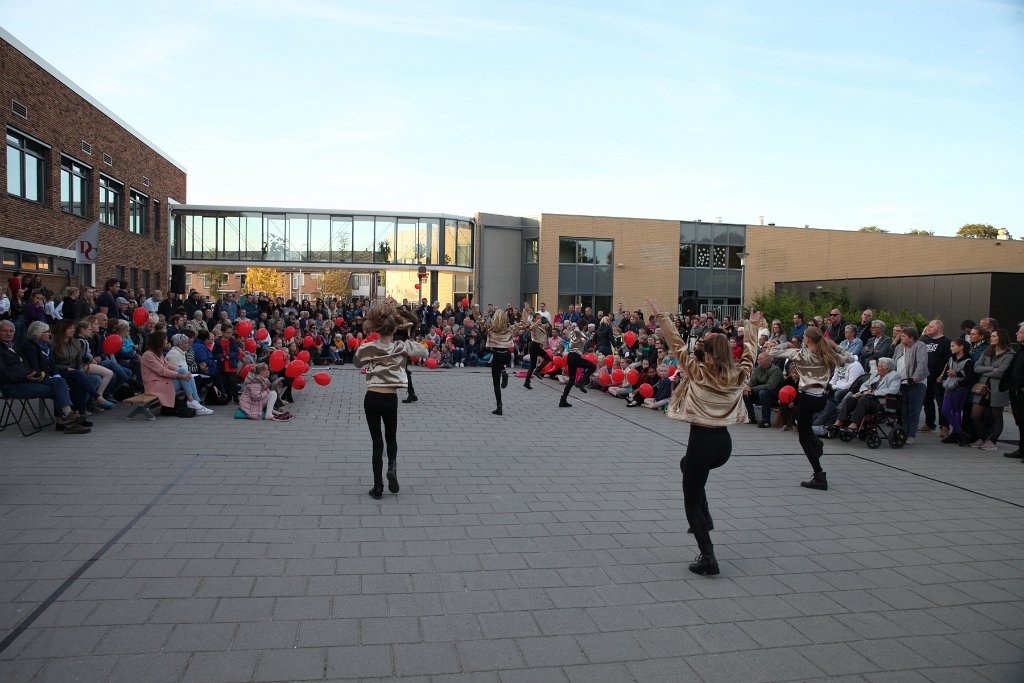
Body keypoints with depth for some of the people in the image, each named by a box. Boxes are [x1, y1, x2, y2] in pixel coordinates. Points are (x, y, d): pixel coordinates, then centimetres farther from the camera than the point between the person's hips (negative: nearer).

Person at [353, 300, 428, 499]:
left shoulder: (365, 348, -2)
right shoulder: (402, 347, -4)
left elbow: (357, 363, 19)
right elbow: (424, 351, 11)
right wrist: (408, 340, 17)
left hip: (371, 398, 0)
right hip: (390, 399, 0)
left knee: (377, 441, 10)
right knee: (391, 437, 23)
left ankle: (378, 487, 10)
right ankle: (392, 467, -4)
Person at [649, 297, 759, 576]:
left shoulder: (697, 372, -11)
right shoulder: (738, 375, 0)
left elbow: (677, 344, -8)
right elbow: (749, 351, 16)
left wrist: (660, 315, -2)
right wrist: (752, 325, 29)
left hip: (701, 441, -6)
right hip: (724, 443, 6)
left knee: (691, 501, 7)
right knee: (687, 465, 36)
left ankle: (707, 557, -3)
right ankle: (705, 518, 30)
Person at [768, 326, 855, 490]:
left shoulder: (800, 354, -6)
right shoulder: (827, 356, 6)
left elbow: (772, 352, -4)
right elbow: (850, 358, 21)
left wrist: (786, 346, 13)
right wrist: (836, 347, 17)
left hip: (807, 397, -6)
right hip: (821, 398, 6)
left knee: (805, 438, 2)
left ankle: (819, 477, -2)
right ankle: (816, 442, 18)